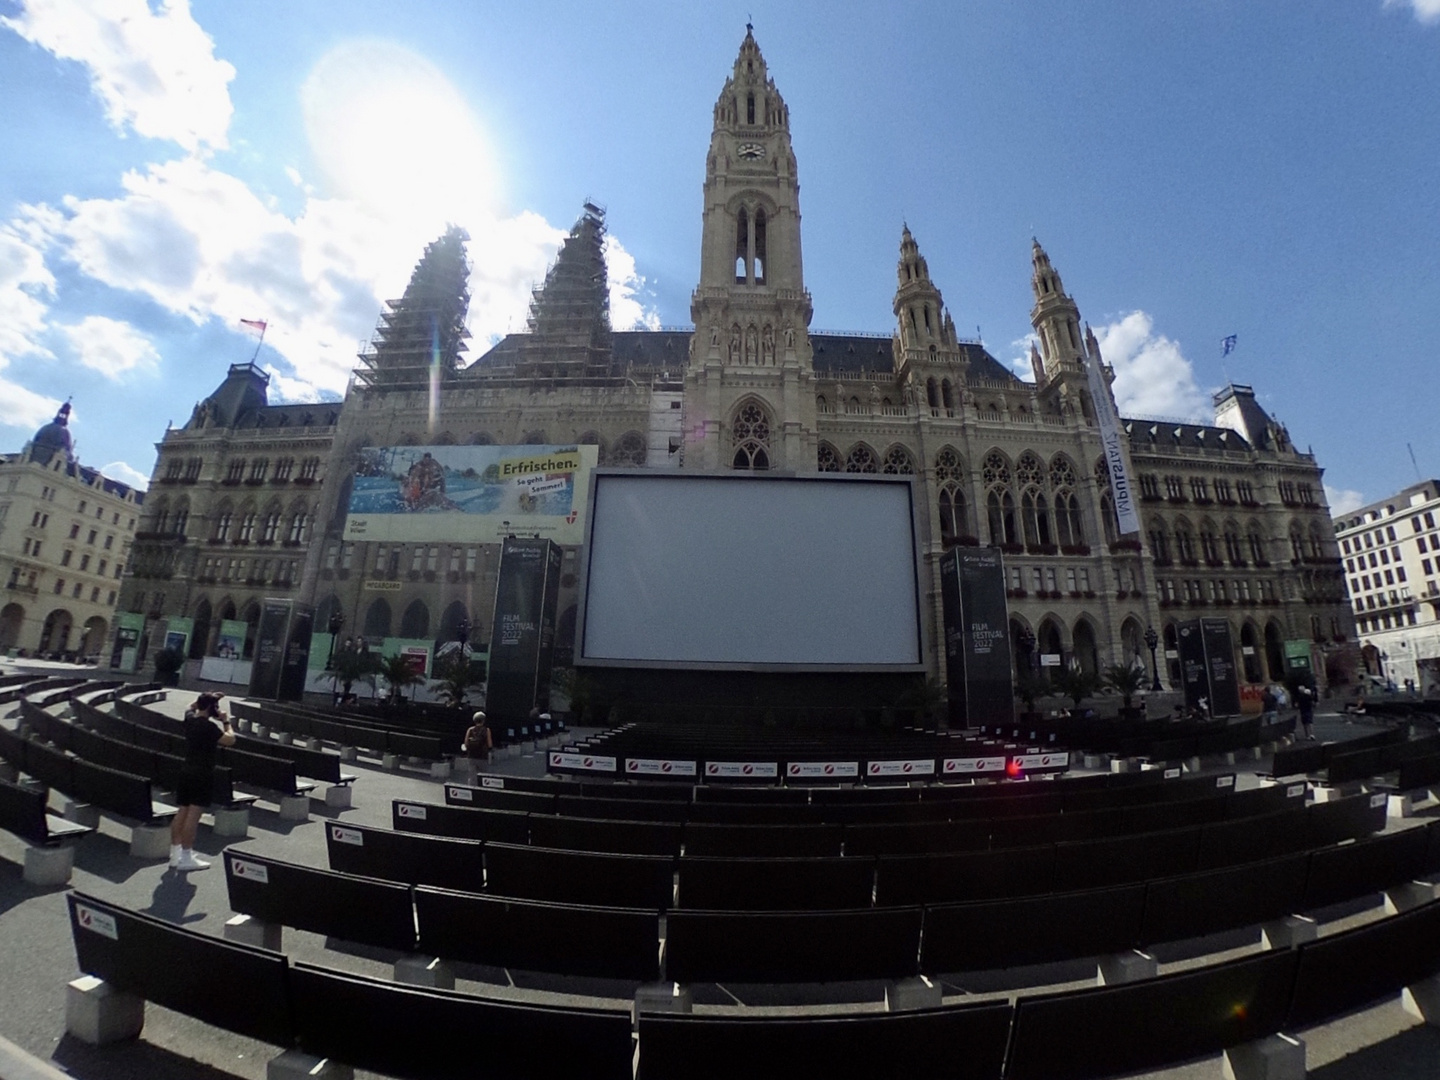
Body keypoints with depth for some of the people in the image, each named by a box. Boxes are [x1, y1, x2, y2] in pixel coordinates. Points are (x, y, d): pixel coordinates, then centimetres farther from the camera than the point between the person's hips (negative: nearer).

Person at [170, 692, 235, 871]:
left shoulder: (190, 719, 6)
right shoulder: (209, 726, -19)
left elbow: (192, 706, 29)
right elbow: (230, 740, -21)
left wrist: (207, 698, 23)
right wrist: (226, 722, -10)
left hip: (186, 773, 9)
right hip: (202, 776, -9)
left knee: (182, 813, 13)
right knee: (193, 815, -6)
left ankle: (175, 855, 20)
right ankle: (186, 858, -3)